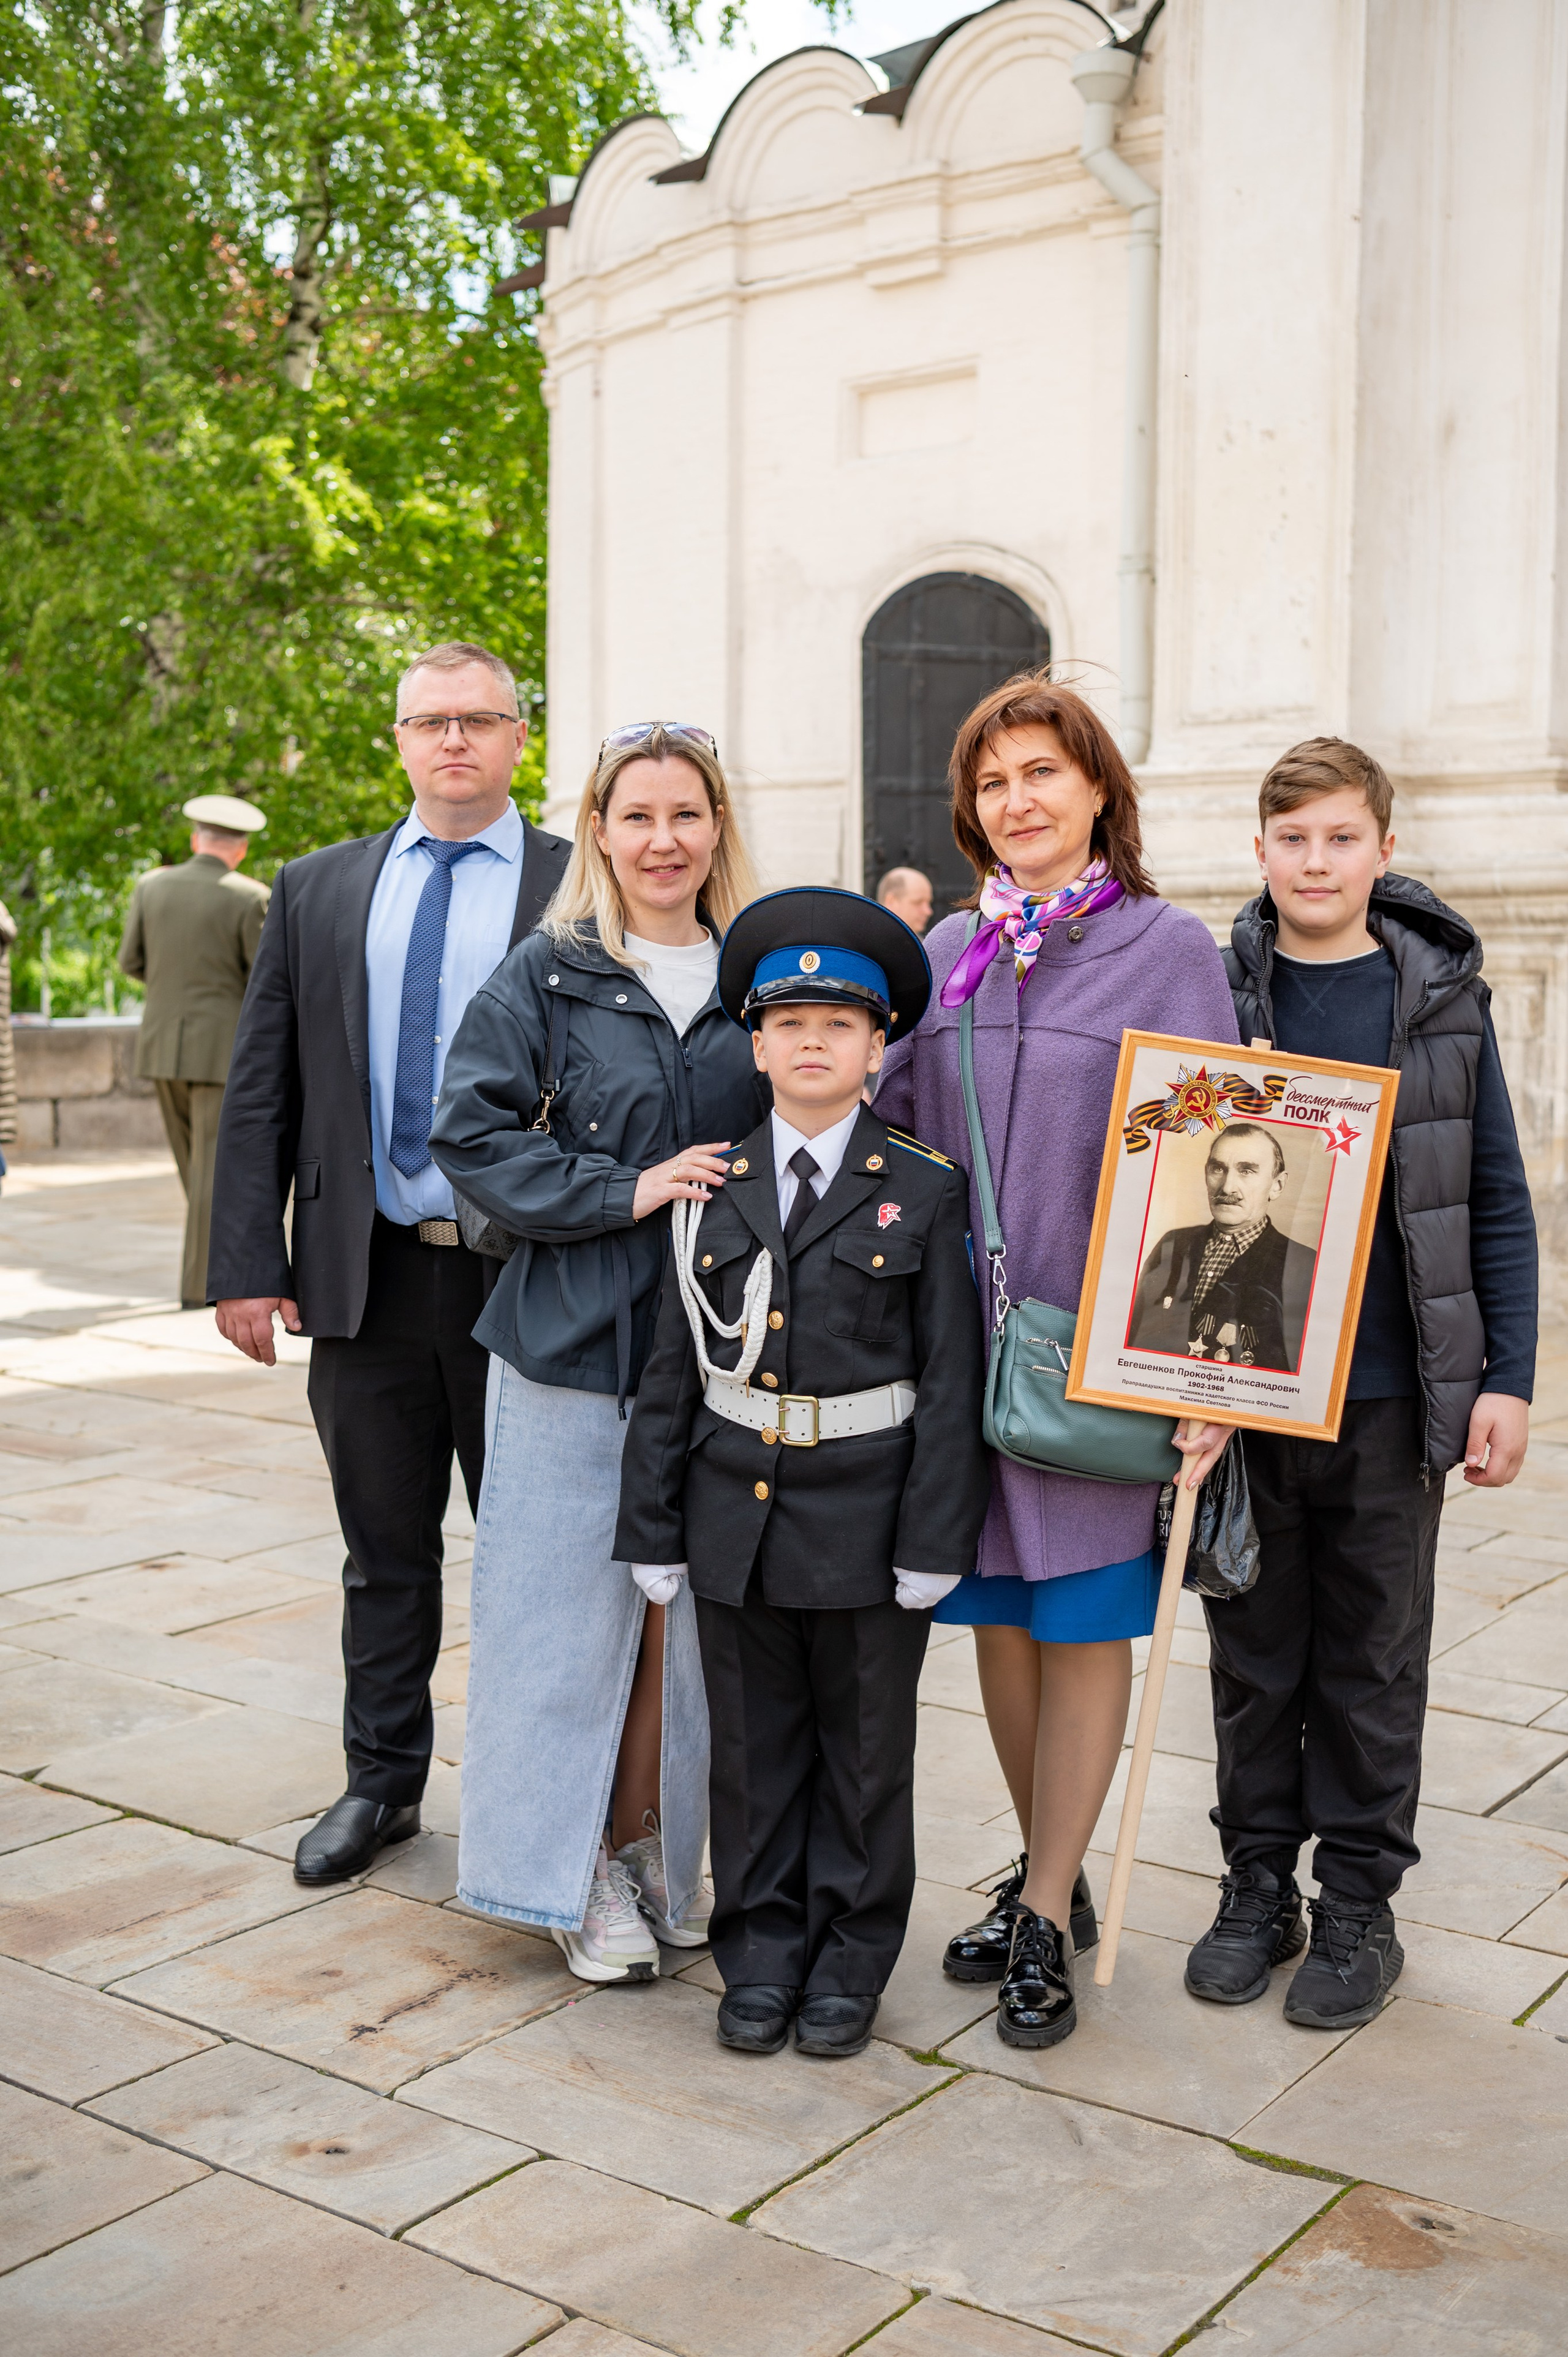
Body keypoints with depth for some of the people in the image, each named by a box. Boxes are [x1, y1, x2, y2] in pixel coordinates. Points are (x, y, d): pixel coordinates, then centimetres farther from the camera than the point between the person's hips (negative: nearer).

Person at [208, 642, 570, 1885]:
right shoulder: (318, 890, 10)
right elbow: (260, 1092, 7)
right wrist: (249, 1263, -1)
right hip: (368, 1270, 3)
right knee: (386, 1550, 14)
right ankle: (383, 1783, 30)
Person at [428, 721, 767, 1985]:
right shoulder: (546, 975, 0)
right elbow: (471, 1131, -6)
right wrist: (625, 1191, -15)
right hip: (576, 1338, -2)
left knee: (692, 1602, 9)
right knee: (577, 1595, 3)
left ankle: (663, 1844, 27)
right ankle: (579, 1867, 18)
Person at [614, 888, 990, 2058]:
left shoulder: (924, 1193, -4)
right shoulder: (713, 1192, 3)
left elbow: (952, 1379, -5)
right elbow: (674, 1372, 5)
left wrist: (935, 1542, -10)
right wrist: (655, 1527, 3)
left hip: (866, 1520, -2)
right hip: (737, 1514, 2)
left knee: (864, 1752, 11)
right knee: (753, 1748, 13)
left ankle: (850, 1963, 27)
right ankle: (760, 1957, 28)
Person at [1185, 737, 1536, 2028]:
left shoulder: (1442, 997, 1)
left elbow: (1499, 1200, 3)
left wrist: (1507, 1378, -3)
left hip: (1391, 1396, -1)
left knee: (1374, 1662, 10)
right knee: (1255, 1652, 12)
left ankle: (1359, 1903, 25)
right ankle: (1258, 1884, 28)